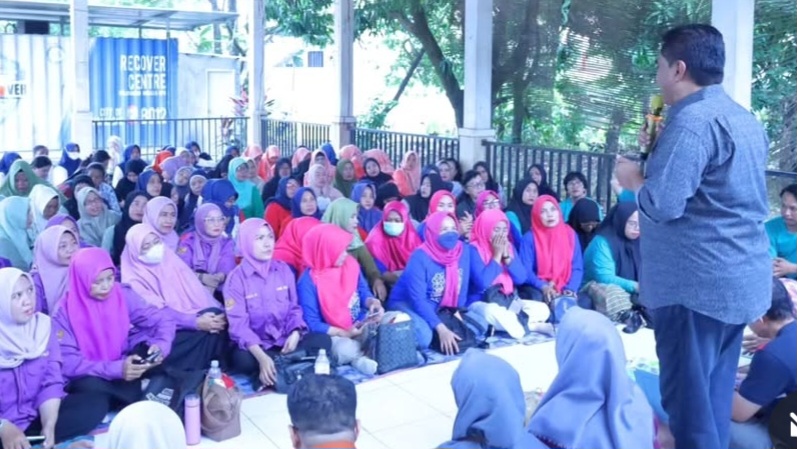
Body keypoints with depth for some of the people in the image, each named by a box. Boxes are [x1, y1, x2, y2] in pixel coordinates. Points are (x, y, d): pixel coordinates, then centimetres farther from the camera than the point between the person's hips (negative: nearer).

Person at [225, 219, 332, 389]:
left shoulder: (284, 269, 5)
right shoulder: (236, 278, -9)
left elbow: (294, 308, 9)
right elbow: (239, 324, -17)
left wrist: (295, 334, -15)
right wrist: (261, 357, -33)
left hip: (285, 340, 4)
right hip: (255, 346, -4)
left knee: (323, 340, -20)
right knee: (243, 359, -37)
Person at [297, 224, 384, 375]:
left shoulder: (350, 264, -1)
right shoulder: (308, 282, -18)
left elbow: (363, 291, 10)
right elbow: (311, 324, -17)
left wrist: (372, 302, -14)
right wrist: (344, 333, -23)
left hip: (362, 325, 7)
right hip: (331, 334, -7)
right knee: (346, 349, -39)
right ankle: (358, 356, -4)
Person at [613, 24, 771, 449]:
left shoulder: (692, 119, -16)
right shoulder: (743, 118, 16)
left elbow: (663, 205, -23)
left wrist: (633, 177, -4)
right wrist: (659, 152, 16)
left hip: (697, 281, -10)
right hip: (741, 277, 10)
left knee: (687, 396, -1)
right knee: (713, 394, 16)